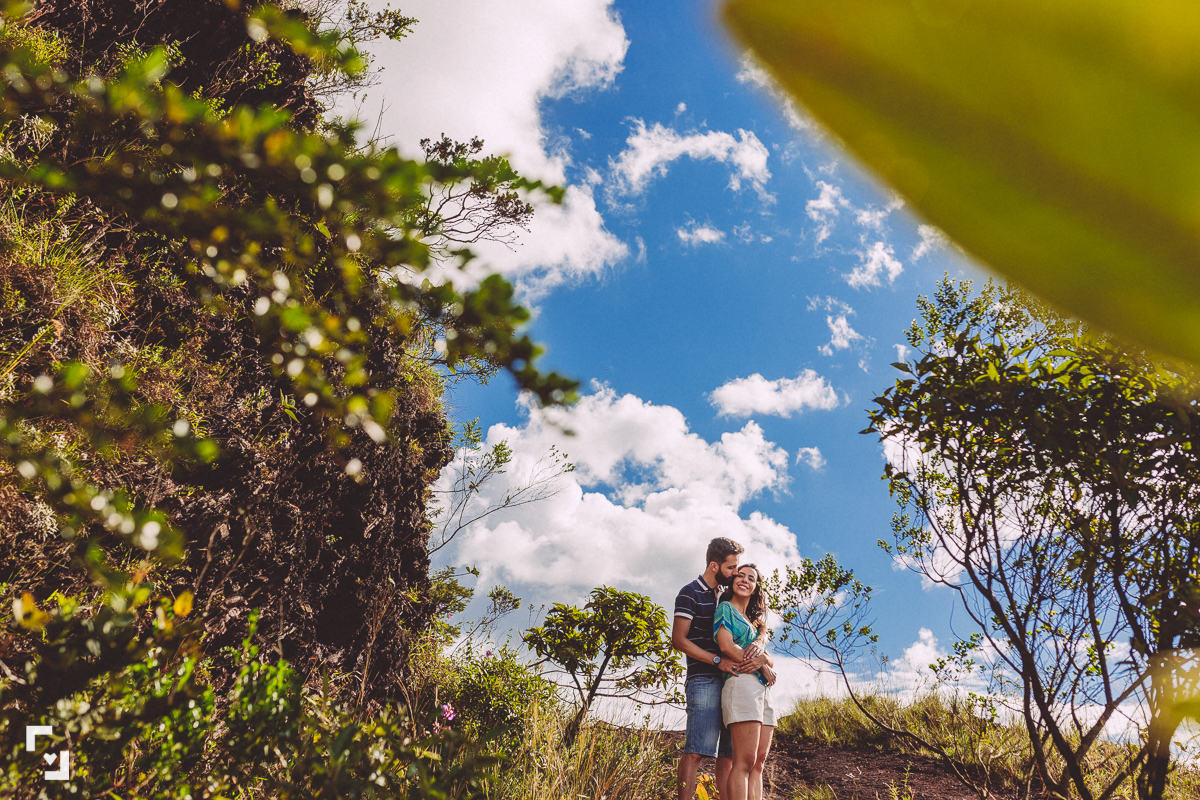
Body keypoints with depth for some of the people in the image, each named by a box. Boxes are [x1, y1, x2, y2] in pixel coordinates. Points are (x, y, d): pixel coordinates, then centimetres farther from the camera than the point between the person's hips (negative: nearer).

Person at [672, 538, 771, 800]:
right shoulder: (691, 594, -1)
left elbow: (762, 627, 15)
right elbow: (679, 639, -8)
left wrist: (760, 642, -9)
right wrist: (718, 661, -16)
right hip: (705, 680, -7)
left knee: (728, 754, 5)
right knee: (695, 751, -12)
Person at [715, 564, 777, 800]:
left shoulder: (753, 619, 26)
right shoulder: (726, 608, 5)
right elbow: (726, 646, -9)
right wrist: (762, 665, -3)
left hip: (763, 689, 8)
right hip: (742, 683, -8)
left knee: (759, 762, 1)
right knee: (744, 761, -15)